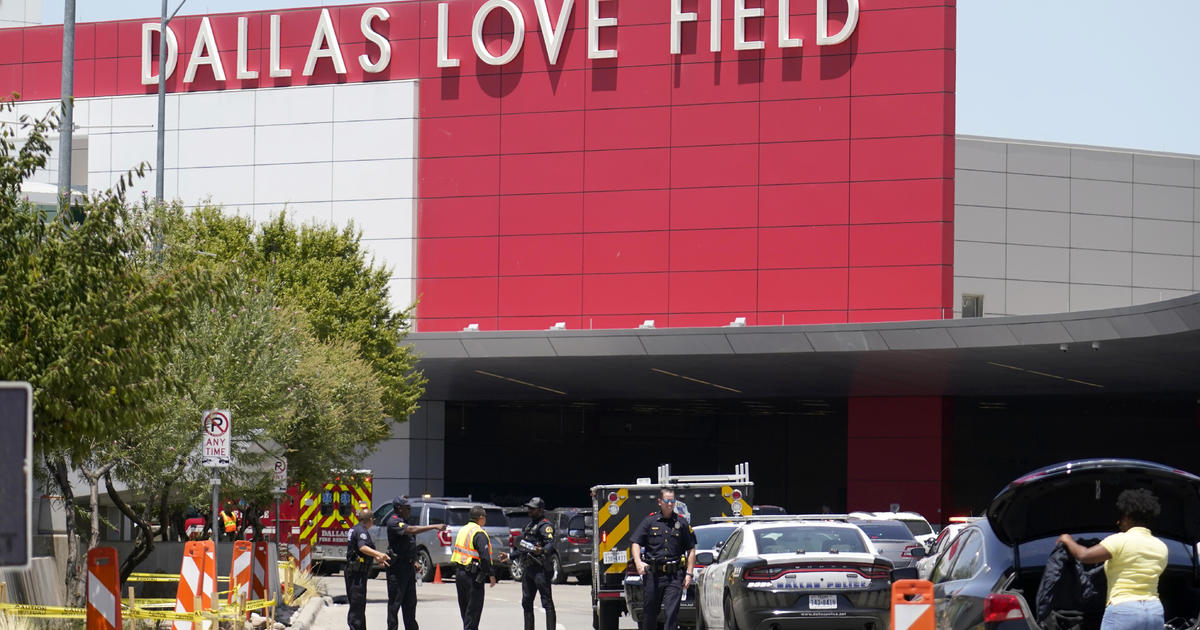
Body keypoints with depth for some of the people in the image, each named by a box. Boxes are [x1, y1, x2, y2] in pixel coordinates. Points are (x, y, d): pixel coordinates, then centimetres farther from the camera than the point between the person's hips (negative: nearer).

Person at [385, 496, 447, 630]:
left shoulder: (404, 521, 18)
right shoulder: (393, 522, -14)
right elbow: (411, 530, -30)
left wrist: (414, 561, 16)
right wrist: (434, 527, -31)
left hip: (408, 566, 10)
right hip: (397, 566, -10)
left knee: (410, 601, 13)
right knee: (395, 601, -5)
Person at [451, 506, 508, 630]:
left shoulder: (462, 531, 13)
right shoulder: (479, 533, -14)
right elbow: (485, 556, -21)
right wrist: (491, 574, -15)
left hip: (459, 572, 9)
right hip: (473, 576, -9)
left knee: (465, 608, 17)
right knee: (473, 609, -5)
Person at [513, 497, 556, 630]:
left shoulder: (545, 526, -7)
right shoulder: (529, 525, 22)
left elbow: (550, 544, -23)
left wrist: (542, 550, -43)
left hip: (540, 569, -10)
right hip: (528, 569, 10)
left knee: (547, 602, -10)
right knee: (526, 602, 13)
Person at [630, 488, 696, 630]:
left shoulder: (682, 523, 9)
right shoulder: (649, 521, 6)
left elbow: (691, 550, 11)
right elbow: (635, 543, 2)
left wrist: (689, 573, 3)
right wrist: (638, 562, -17)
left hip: (674, 576, -1)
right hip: (652, 575, 1)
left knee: (671, 613, -9)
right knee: (649, 613, 8)